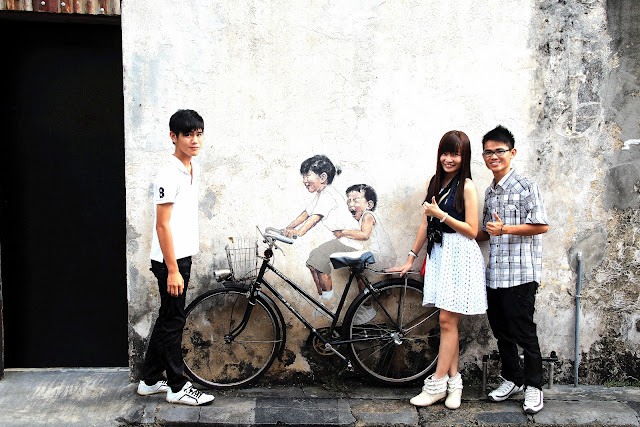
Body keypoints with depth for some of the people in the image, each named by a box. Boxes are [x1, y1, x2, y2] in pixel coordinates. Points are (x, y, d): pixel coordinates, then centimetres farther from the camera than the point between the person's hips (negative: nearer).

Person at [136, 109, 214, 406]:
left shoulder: (193, 171, 11)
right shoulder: (169, 174, -17)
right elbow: (162, 225, -20)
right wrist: (172, 270, -21)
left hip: (183, 256, 9)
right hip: (171, 259, -9)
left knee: (167, 319, 16)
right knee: (174, 321, 1)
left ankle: (150, 381, 27)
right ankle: (177, 387, 12)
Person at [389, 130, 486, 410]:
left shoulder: (467, 187, -6)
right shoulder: (434, 182, 13)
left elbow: (472, 230, -9)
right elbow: (426, 222, 17)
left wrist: (441, 214, -16)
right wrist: (411, 258, 17)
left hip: (459, 256, -6)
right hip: (438, 253, 6)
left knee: (447, 321, -3)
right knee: (447, 321, 8)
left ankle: (437, 384, 4)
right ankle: (454, 382, 16)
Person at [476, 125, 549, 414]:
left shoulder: (525, 187, -8)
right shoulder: (489, 192, 15)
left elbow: (541, 225, -15)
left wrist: (505, 229, -21)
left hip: (520, 274, -7)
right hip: (494, 274, 7)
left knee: (523, 331, 0)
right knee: (500, 330, 13)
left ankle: (533, 386, 15)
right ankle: (512, 379, 28)